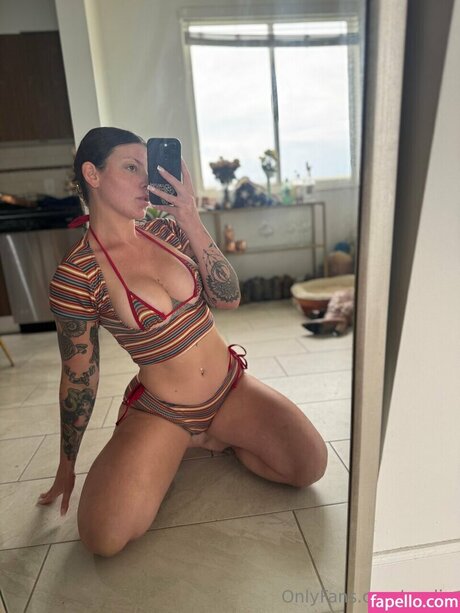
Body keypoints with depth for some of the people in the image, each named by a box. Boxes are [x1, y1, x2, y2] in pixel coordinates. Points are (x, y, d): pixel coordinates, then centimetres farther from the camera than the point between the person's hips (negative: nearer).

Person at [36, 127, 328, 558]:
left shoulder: (167, 230, -2)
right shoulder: (76, 276, -15)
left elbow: (228, 299, -11)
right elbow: (78, 377, -6)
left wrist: (190, 218, -20)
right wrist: (67, 465, 6)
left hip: (232, 386, 4)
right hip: (159, 410, -3)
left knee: (311, 465, -11)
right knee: (103, 537, -19)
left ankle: (210, 439, 14)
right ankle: (172, 452, 11)